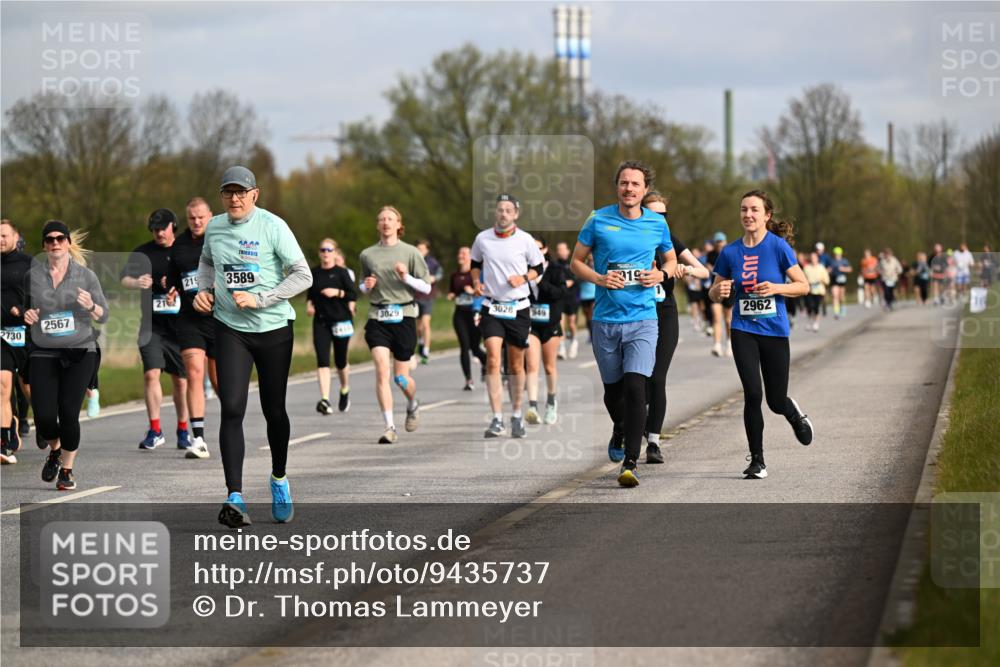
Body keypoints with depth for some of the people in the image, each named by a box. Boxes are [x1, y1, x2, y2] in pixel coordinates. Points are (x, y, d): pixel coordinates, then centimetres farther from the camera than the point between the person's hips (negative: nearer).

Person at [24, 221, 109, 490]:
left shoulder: (85, 275, 3)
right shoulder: (32, 275, 5)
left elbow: (103, 317, 4)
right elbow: (22, 309, 16)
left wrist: (90, 306, -17)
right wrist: (26, 315, -7)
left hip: (79, 353, -1)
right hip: (43, 353, 1)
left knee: (69, 412, -10)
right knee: (44, 415, -10)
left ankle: (67, 469, 12)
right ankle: (54, 450, 25)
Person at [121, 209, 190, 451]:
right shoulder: (142, 253, 4)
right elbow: (124, 279, -6)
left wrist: (179, 290, -12)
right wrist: (136, 282, -29)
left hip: (180, 323, 0)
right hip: (151, 323, 0)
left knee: (181, 379, 4)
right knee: (151, 374, -12)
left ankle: (183, 430, 18)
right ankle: (155, 431, -5)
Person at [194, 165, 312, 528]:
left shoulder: (272, 226, -9)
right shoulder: (215, 227, 5)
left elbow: (303, 276, -9)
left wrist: (259, 299, -16)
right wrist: (204, 289, 5)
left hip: (274, 328, -2)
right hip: (230, 330, 2)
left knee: (274, 410, 9)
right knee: (232, 410, -12)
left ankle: (279, 479, 35)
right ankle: (235, 499, -16)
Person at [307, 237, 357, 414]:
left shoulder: (341, 272, -4)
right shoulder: (314, 273, 6)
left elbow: (354, 295, -10)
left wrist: (337, 292, -24)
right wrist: (309, 304, 2)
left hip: (341, 320, -2)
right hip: (321, 321, 2)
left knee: (340, 361, 9)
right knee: (322, 361, -12)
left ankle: (345, 391, 38)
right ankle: (324, 400, -19)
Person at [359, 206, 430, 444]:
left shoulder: (410, 253, 2)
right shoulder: (367, 255, 9)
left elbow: (426, 287, 3)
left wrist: (406, 277, -14)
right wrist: (367, 286, 0)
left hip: (403, 315, -1)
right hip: (377, 318, 1)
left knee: (401, 377, 3)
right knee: (382, 370, -15)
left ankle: (412, 406, 37)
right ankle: (389, 427, -14)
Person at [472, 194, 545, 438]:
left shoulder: (525, 240, -2)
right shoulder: (482, 238, 1)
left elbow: (538, 268, 8)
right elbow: (475, 264, 18)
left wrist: (523, 278, -11)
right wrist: (476, 281, -1)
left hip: (518, 308, 0)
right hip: (491, 307, 0)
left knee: (516, 364, 7)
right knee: (493, 360, -14)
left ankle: (517, 416, 23)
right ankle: (497, 419, -16)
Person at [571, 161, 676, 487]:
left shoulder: (658, 224, 5)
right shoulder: (598, 220, 1)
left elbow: (671, 259, 20)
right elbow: (577, 261, 8)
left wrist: (661, 274, -3)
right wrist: (599, 279, -11)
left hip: (643, 318, -1)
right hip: (605, 319, 1)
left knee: (635, 387, -15)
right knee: (613, 390, 10)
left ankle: (630, 463, -14)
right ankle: (620, 431, 44)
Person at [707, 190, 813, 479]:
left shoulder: (778, 246, -7)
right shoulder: (730, 252, 2)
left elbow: (803, 286, -4)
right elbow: (714, 293, 13)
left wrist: (776, 288, -20)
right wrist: (719, 291, -10)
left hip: (774, 331, -1)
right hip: (743, 331, 1)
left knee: (776, 401, 5)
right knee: (752, 394, -13)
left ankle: (795, 415, 43)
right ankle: (757, 461, 0)